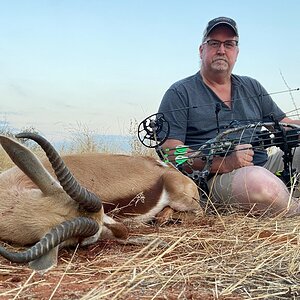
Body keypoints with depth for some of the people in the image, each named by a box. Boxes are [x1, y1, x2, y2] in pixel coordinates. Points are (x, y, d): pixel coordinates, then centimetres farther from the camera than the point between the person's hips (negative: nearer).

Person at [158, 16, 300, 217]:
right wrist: (223, 163, -18)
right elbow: (169, 151, -5)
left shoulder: (252, 88, 23)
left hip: (266, 165, 5)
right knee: (260, 182, -36)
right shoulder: (180, 94, 6)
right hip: (217, 177, -5)